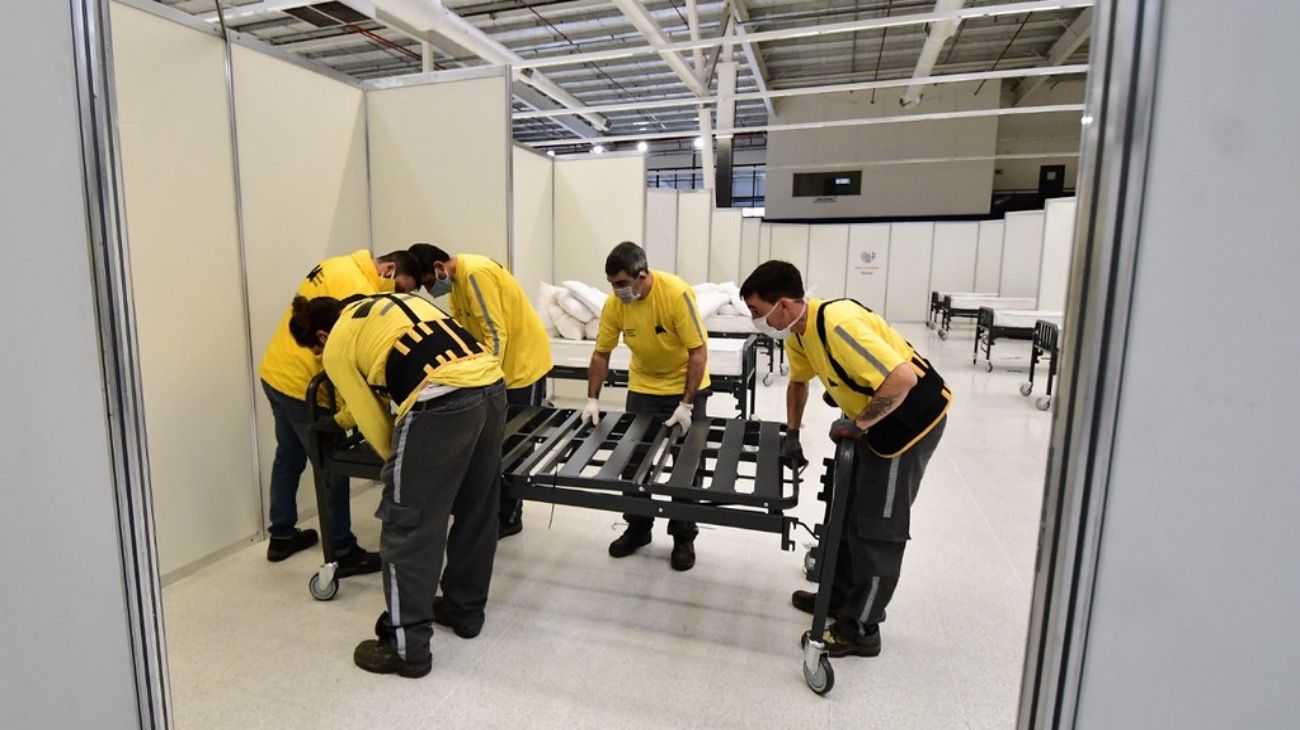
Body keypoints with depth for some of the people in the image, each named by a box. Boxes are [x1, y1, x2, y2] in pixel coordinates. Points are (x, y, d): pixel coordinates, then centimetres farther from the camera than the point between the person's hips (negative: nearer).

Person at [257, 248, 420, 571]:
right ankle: (343, 553, 11)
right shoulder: (357, 287, -21)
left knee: (289, 457, 21)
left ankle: (281, 537, 36)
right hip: (302, 384, -10)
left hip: (276, 372, 10)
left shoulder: (339, 266, 10)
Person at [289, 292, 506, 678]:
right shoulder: (395, 300, 32)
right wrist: (338, 420, 52)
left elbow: (373, 422, 13)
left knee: (407, 527, 8)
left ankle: (407, 647, 21)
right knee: (476, 511, 21)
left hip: (442, 403, -8)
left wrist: (399, 462, 30)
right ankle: (465, 610, 40)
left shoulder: (337, 347, 12)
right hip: (492, 385, 8)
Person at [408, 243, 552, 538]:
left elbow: (496, 333, -27)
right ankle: (494, 509, 27)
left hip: (523, 363, -9)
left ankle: (508, 517, 15)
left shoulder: (475, 273, -22)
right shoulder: (456, 280, 8)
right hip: (499, 365, 9)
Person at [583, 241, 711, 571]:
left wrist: (686, 404, -25)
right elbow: (601, 353, -3)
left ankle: (684, 538, 18)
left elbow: (699, 350, -23)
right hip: (643, 387, 4)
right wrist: (592, 399, -8)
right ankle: (637, 529, 26)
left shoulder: (677, 293, -28)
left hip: (686, 386, -4)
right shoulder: (614, 303, -14)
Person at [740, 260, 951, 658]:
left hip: (913, 417, -9)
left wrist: (857, 425, -25)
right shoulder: (797, 332, -2)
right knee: (848, 510, 18)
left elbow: (903, 379, -36)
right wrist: (792, 434, 15)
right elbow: (798, 381, 16)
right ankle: (840, 594, 36)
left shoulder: (839, 325, -32)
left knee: (878, 526, 0)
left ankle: (861, 629, 15)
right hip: (878, 418, 10)